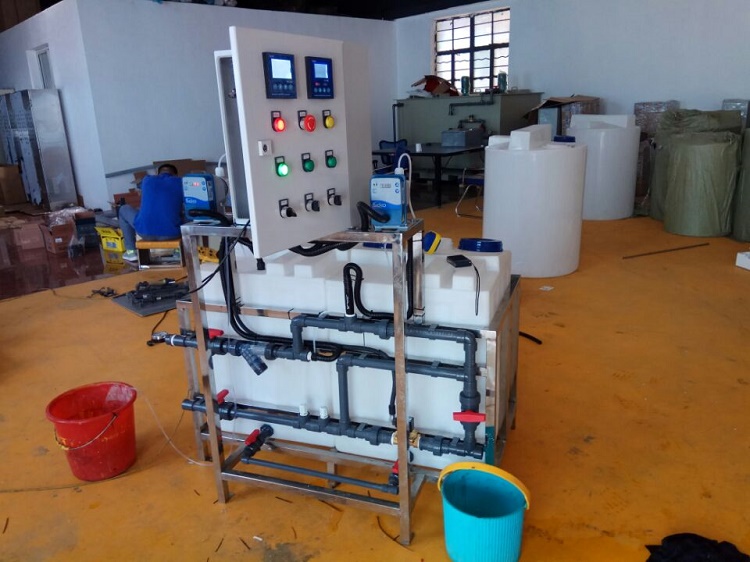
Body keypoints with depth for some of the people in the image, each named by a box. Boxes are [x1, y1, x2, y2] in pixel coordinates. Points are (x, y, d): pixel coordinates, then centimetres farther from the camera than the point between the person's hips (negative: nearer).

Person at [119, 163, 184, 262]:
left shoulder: (147, 180, 13)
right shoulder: (180, 182, 9)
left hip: (145, 232, 1)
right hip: (171, 233, -1)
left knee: (124, 210, 30)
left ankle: (131, 251, 30)